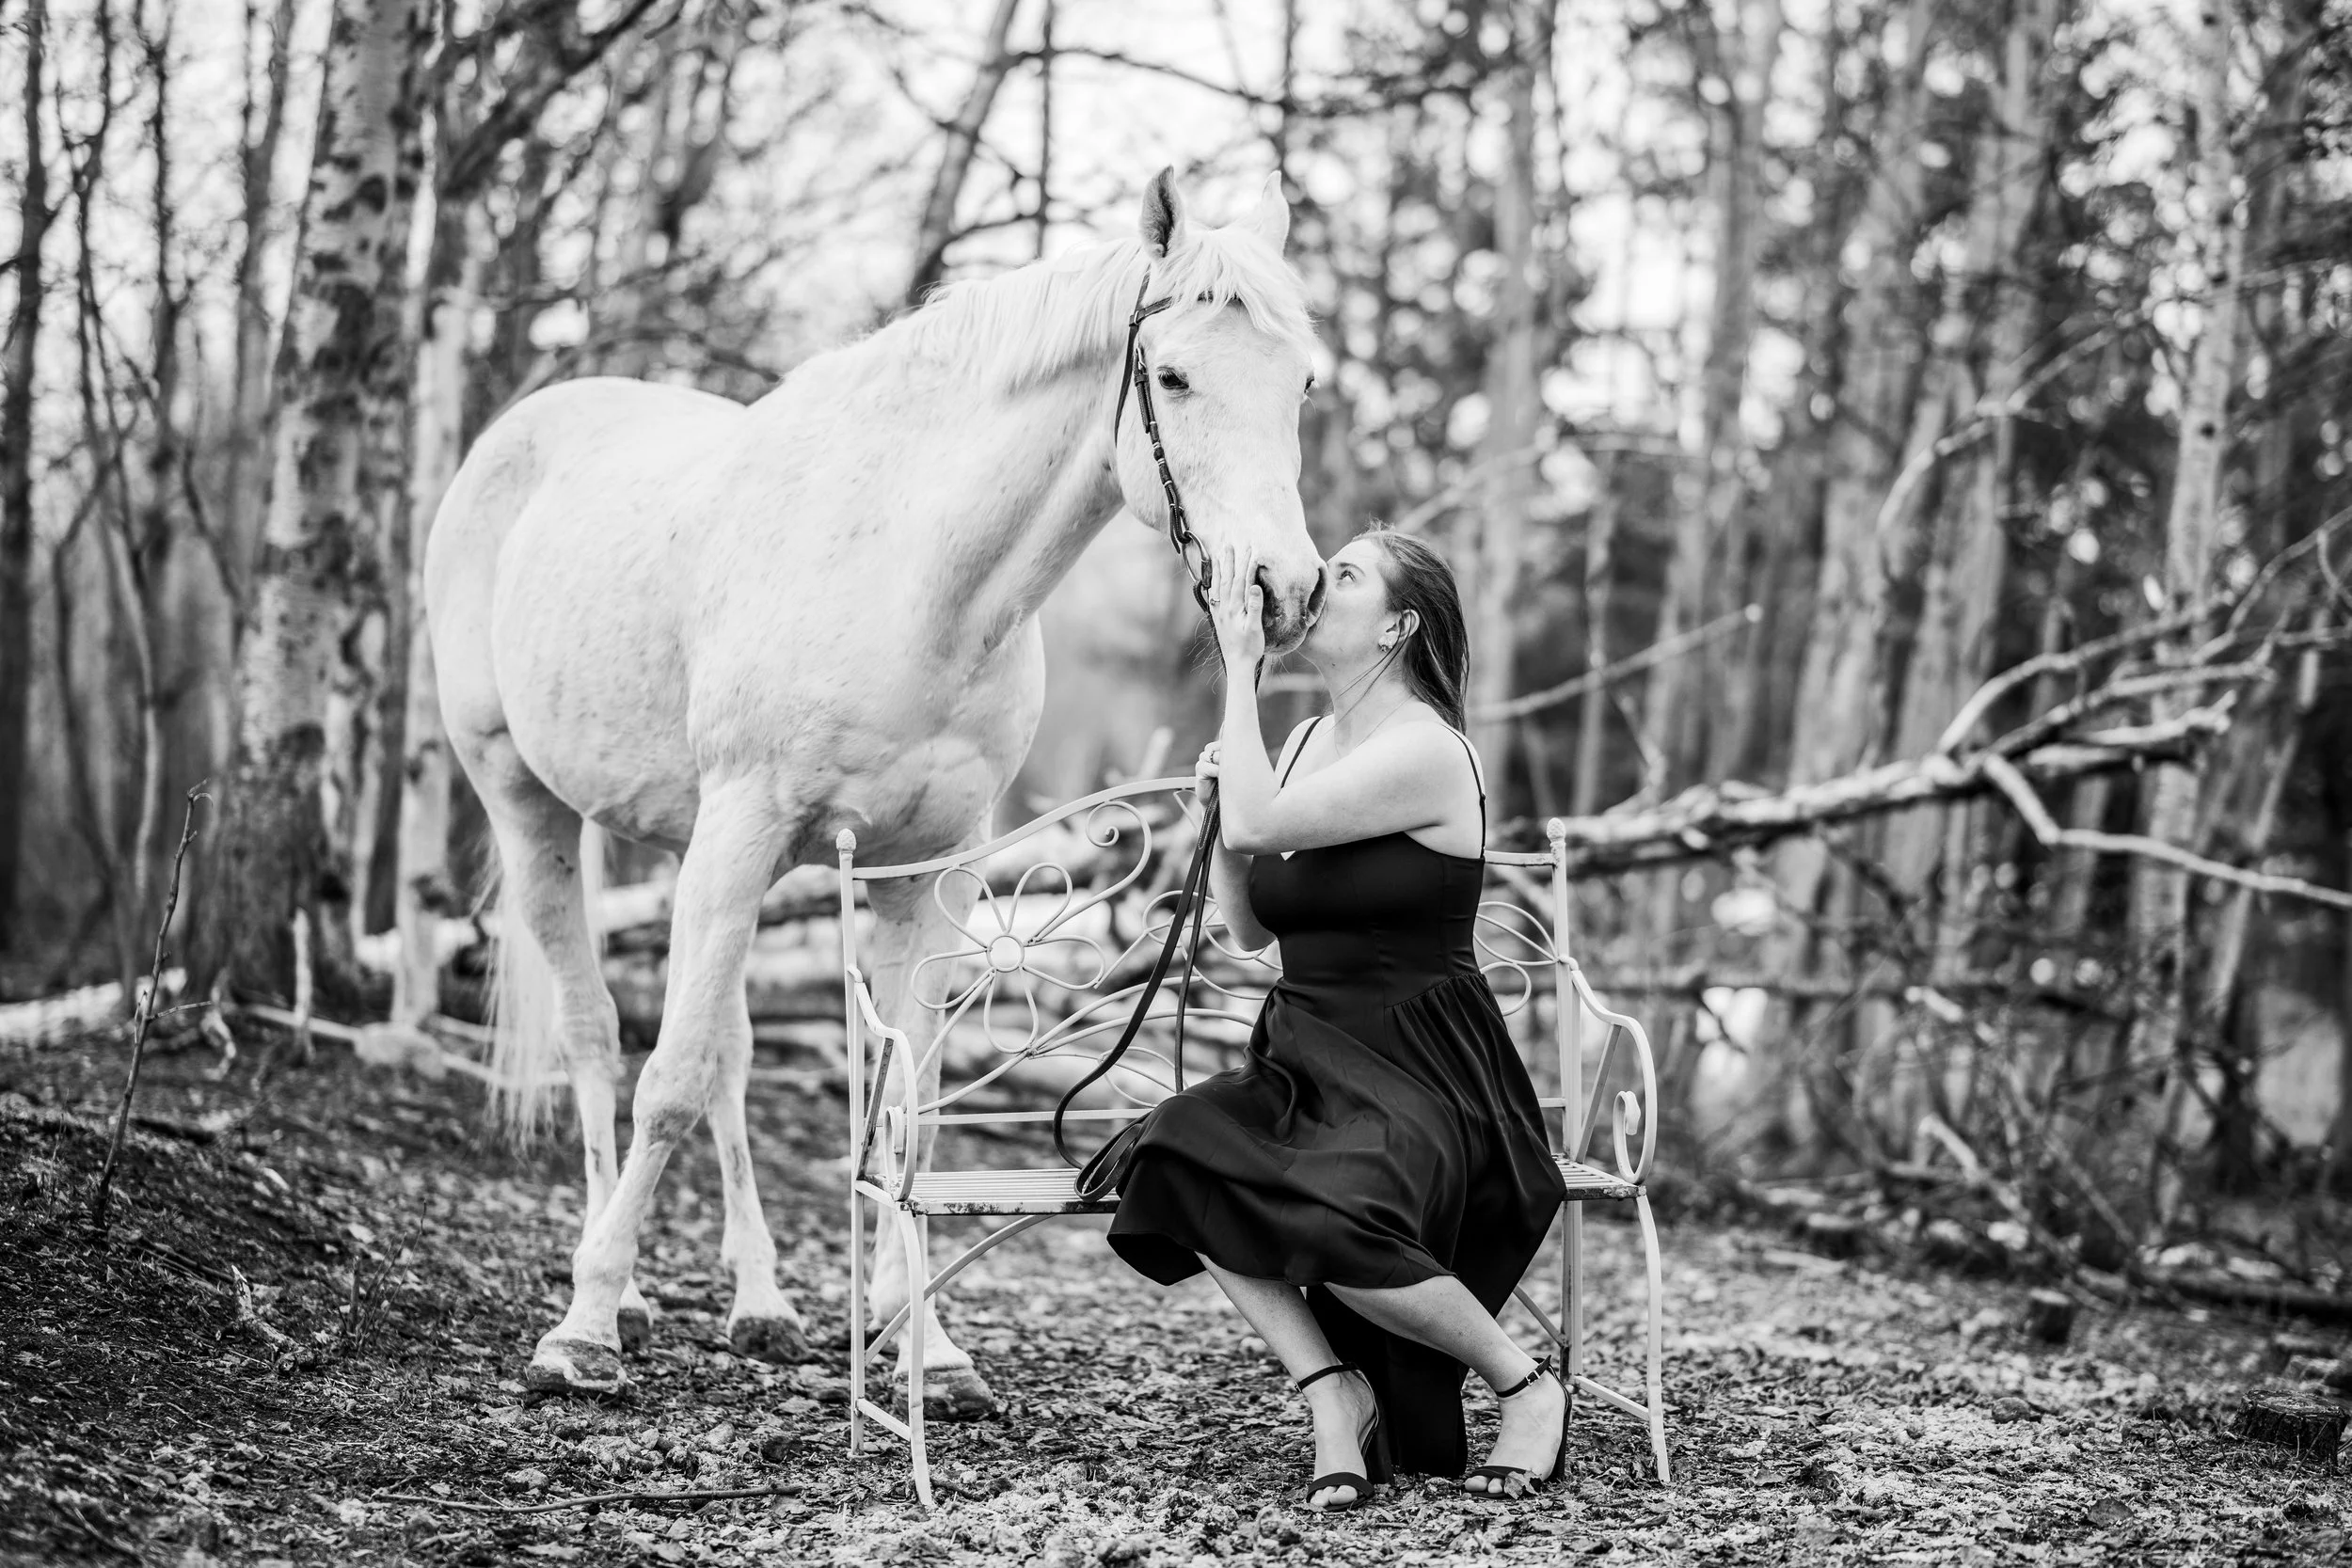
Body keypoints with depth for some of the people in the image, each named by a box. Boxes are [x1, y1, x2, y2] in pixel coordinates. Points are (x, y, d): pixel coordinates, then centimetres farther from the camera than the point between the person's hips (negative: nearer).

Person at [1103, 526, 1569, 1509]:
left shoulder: (1425, 750, -13)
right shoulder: (1307, 742, 14)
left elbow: (1256, 826, -26)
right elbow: (1248, 928, 20)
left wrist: (1239, 664, -18)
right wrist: (1216, 797, 5)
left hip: (1418, 1076, -7)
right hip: (1304, 1067, 7)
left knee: (1327, 1222, -34)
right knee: (1175, 1156, -24)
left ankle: (1526, 1384, -8)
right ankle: (1335, 1391, -13)